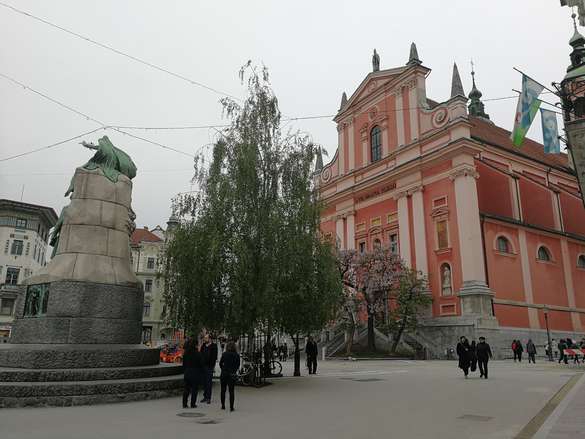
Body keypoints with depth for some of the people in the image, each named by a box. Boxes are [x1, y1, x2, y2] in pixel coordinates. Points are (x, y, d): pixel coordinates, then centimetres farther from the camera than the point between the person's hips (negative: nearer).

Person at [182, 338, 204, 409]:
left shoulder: (185, 354, 0)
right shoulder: (197, 354, -14)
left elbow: (184, 364, 8)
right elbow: (201, 364, -9)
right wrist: (202, 373, 3)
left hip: (187, 373, 5)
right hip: (195, 373, -5)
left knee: (186, 389, 12)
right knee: (194, 389, 5)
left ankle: (184, 404, 14)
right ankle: (193, 404, 9)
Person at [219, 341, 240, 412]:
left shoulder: (224, 354, -5)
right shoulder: (237, 355, -5)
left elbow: (220, 363, 1)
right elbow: (238, 365, -1)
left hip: (224, 374, 0)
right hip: (232, 375, 0)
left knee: (223, 390, 14)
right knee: (231, 391, 5)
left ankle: (223, 406, 19)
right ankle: (231, 407, 2)